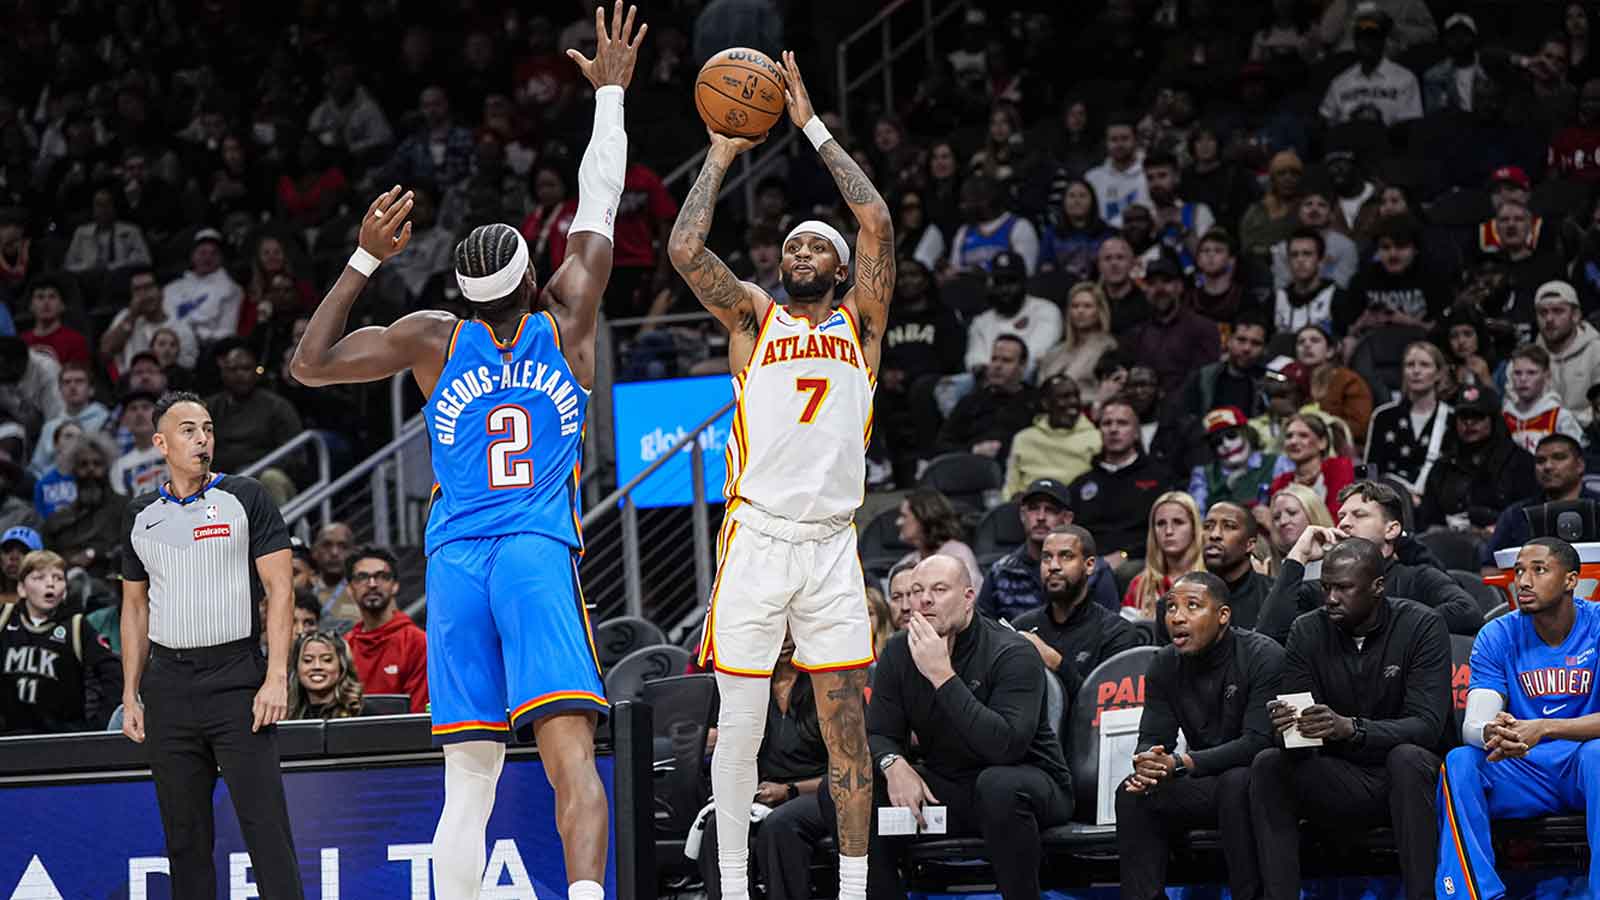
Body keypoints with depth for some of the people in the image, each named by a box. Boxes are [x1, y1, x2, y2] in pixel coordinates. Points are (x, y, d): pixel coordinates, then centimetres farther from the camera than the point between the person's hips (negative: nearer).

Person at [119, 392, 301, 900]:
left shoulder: (244, 498, 1)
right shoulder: (142, 514, 13)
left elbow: (279, 588, -3)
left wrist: (276, 678, -13)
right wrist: (131, 694, 11)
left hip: (236, 678, -4)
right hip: (168, 682, 4)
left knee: (264, 820, -11)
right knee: (184, 832, 6)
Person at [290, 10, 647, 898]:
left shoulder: (435, 339, 7)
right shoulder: (566, 324, 7)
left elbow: (308, 364, 10)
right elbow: (597, 208, 18)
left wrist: (364, 260, 13)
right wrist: (611, 92, 28)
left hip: (454, 563, 2)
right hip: (538, 557, -2)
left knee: (467, 781, 5)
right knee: (570, 753, -16)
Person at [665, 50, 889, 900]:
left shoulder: (860, 322, 12)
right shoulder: (754, 318, 10)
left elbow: (878, 222, -1)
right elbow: (685, 248, -5)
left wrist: (813, 127, 3)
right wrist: (722, 155, 5)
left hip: (831, 544, 1)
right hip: (756, 537, -1)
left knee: (846, 728, 2)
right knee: (739, 727, 0)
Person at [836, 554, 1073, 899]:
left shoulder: (1012, 654, -18)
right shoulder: (899, 653, 1)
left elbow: (1005, 745, -31)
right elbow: (878, 732, 5)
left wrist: (942, 675, -32)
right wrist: (894, 764, -21)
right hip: (945, 787, 6)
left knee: (1000, 785, -41)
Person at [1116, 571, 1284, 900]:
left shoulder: (1263, 657, -18)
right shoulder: (1164, 664, 1)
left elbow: (1259, 742, -26)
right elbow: (1153, 738, 0)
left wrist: (1180, 763, -32)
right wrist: (1145, 764, -27)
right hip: (1206, 786, 5)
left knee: (1237, 783, -37)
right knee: (1132, 792, -17)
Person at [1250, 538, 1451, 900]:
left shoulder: (1422, 627, -11)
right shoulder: (1308, 632, 0)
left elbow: (1427, 725, -22)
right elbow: (1295, 730, -5)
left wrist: (1350, 728, -38)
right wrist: (1284, 729, -32)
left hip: (1405, 775, -3)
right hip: (1340, 780, 3)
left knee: (1407, 757, -36)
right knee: (1267, 765, -21)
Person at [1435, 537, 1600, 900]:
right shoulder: (1498, 636, 1)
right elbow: (1474, 722, -10)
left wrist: (1543, 729, -35)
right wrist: (1491, 734, -36)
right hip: (1526, 773, 3)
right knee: (1458, 763, -25)